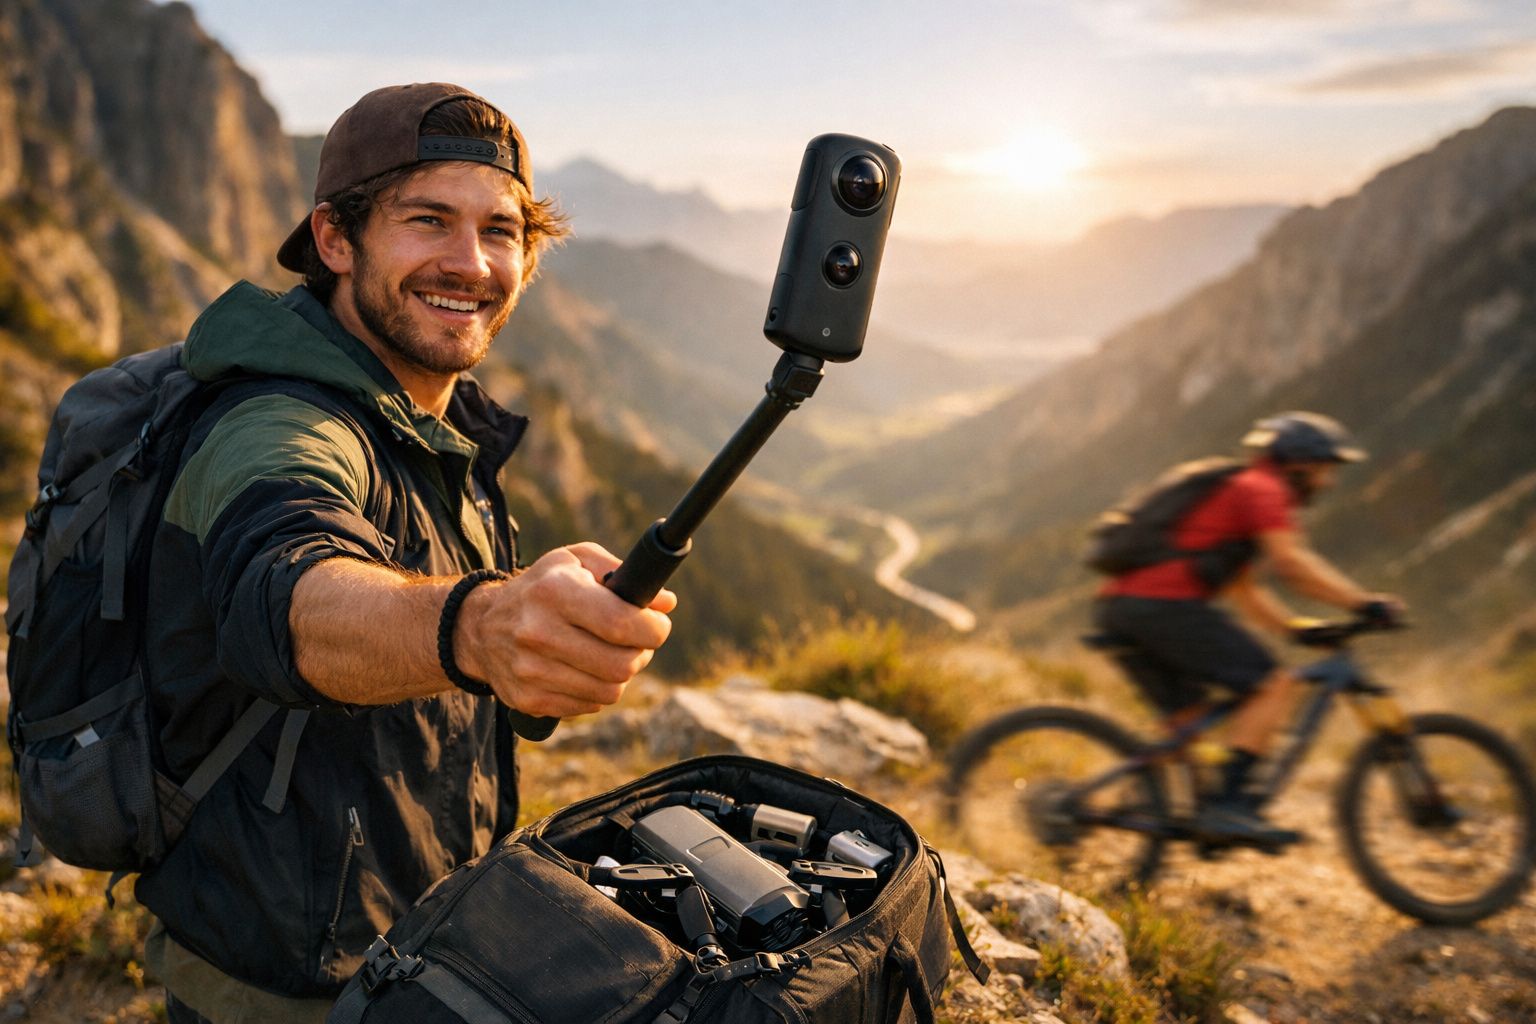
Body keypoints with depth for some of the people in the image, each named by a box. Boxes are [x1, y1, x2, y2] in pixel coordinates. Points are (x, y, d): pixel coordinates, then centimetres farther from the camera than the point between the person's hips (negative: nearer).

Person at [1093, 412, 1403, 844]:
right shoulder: (1260, 489, 1)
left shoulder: (1235, 493, 30)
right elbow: (1293, 562, -13)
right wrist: (1367, 603, -9)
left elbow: (1243, 589, 30)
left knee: (1189, 717, 19)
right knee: (1275, 684, -7)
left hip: (1118, 606, 10)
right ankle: (1228, 805, -12)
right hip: (1161, 603, -10)